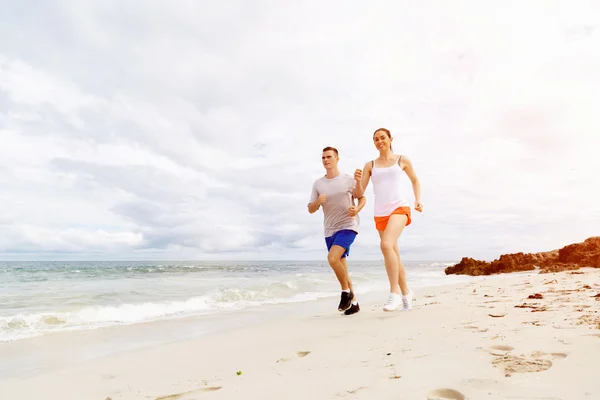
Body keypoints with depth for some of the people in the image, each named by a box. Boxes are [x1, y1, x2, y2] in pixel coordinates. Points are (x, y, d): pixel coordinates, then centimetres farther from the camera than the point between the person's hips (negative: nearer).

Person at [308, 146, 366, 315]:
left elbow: (362, 198, 8)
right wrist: (317, 202, -15)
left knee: (333, 258, -25)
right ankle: (353, 302, 25)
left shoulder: (348, 180, -2)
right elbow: (311, 209, 7)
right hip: (329, 230, 5)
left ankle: (347, 291, -2)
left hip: (347, 226, -5)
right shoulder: (317, 184, 5)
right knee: (341, 268, 9)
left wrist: (357, 209, -13)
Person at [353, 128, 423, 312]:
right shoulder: (370, 165, 10)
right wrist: (358, 180, -15)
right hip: (380, 213, 4)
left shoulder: (402, 160, 9)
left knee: (386, 244, -29)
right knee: (394, 256, 10)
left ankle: (394, 293, -21)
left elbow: (415, 180, 24)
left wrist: (418, 200, 9)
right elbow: (359, 194, 5)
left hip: (399, 207, -3)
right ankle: (406, 292, 31)